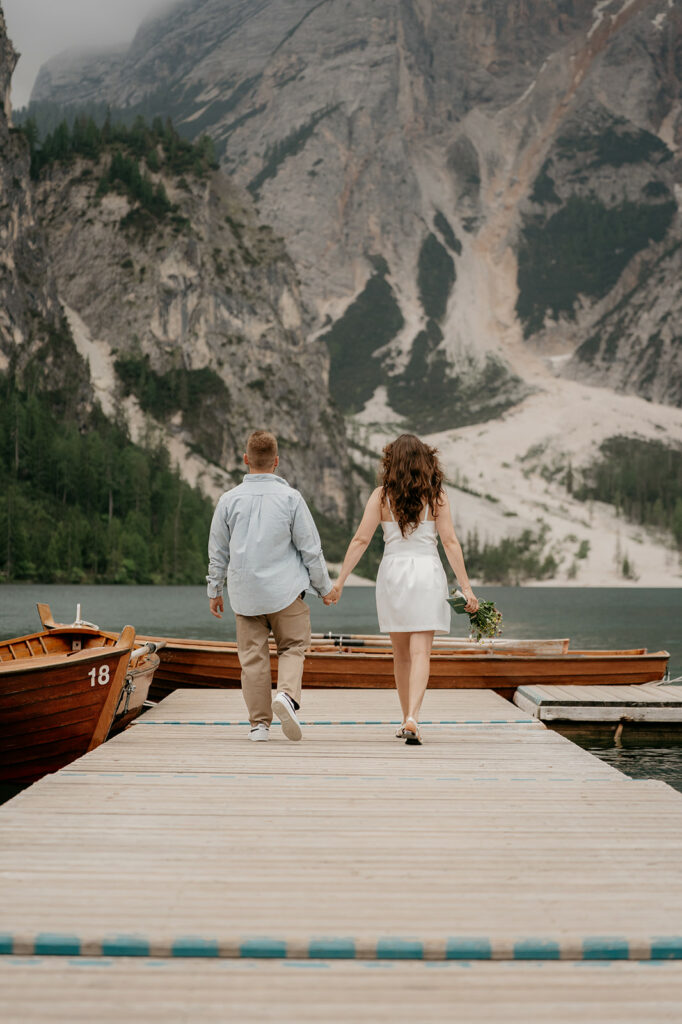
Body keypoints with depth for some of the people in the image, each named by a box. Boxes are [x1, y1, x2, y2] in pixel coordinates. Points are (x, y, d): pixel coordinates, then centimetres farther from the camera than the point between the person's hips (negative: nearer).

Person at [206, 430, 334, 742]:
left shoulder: (229, 500, 1)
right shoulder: (290, 498, -4)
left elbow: (218, 552, 8)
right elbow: (310, 549, -1)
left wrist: (214, 591, 19)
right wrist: (324, 587, 11)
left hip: (244, 592, 2)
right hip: (285, 588, -2)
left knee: (253, 656, 7)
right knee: (292, 647, 10)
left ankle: (259, 723, 8)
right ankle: (287, 694, -16)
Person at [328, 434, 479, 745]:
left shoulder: (382, 495, 0)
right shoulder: (436, 495, -1)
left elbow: (360, 539, -5)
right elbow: (450, 542, -6)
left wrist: (340, 580, -3)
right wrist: (465, 586, -4)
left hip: (392, 573, 2)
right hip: (427, 572, -1)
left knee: (401, 653, 15)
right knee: (420, 652, -5)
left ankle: (407, 720, 23)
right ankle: (412, 719, -21)